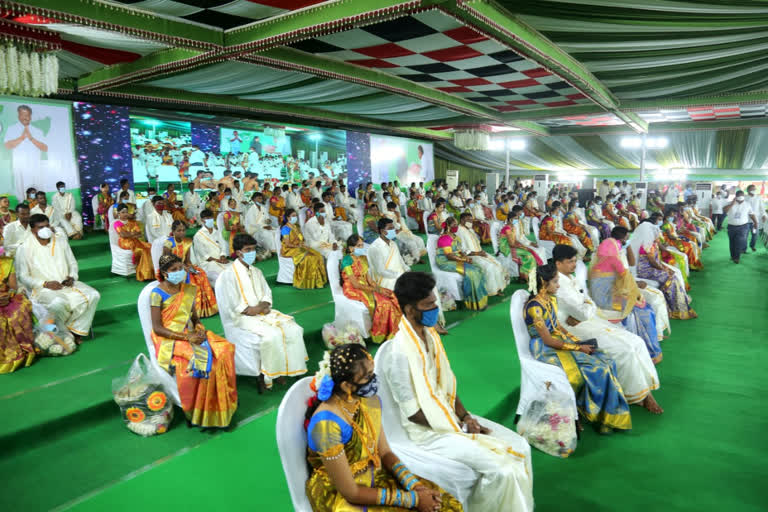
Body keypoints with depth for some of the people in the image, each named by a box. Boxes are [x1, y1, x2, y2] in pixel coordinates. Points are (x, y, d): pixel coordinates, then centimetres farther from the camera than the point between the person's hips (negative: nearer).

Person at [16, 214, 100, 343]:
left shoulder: (60, 239, 8)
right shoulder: (25, 248, -4)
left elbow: (73, 262, 14)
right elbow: (23, 277, -3)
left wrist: (72, 277, -6)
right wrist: (45, 284, -17)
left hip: (67, 284, 5)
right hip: (43, 289, -4)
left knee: (93, 295, -21)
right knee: (58, 303, -38)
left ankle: (75, 330, -9)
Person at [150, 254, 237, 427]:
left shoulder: (189, 290, 10)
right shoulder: (157, 294, -8)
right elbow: (157, 328, -12)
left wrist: (200, 329, -6)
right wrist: (186, 337, -19)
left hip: (192, 335, 6)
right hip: (169, 341, -6)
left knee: (224, 350, -18)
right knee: (199, 360, -31)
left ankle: (219, 406, -11)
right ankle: (197, 413, -13)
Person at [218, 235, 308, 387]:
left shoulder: (256, 271, 15)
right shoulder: (229, 274, -8)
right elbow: (235, 305, -12)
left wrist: (263, 306, -7)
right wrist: (253, 309, -14)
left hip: (263, 312, 7)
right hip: (243, 317, -7)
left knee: (294, 329, -14)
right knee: (272, 334, -31)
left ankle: (289, 369, -6)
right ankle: (267, 375, -14)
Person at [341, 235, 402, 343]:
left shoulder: (363, 258, 11)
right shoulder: (347, 260, -14)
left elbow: (369, 279, 11)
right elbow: (355, 284, -18)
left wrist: (380, 288, -7)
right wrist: (376, 290, -17)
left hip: (366, 288, 8)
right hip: (353, 291, -8)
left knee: (392, 297, -11)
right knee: (382, 303, -26)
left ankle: (392, 332, -6)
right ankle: (379, 335, -10)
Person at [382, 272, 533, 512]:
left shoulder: (429, 334, 1)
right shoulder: (399, 352, -25)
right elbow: (412, 412, -20)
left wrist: (465, 416, -3)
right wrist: (458, 427, -13)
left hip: (449, 415, 8)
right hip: (428, 430, -8)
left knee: (519, 447, 2)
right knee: (501, 468, -17)